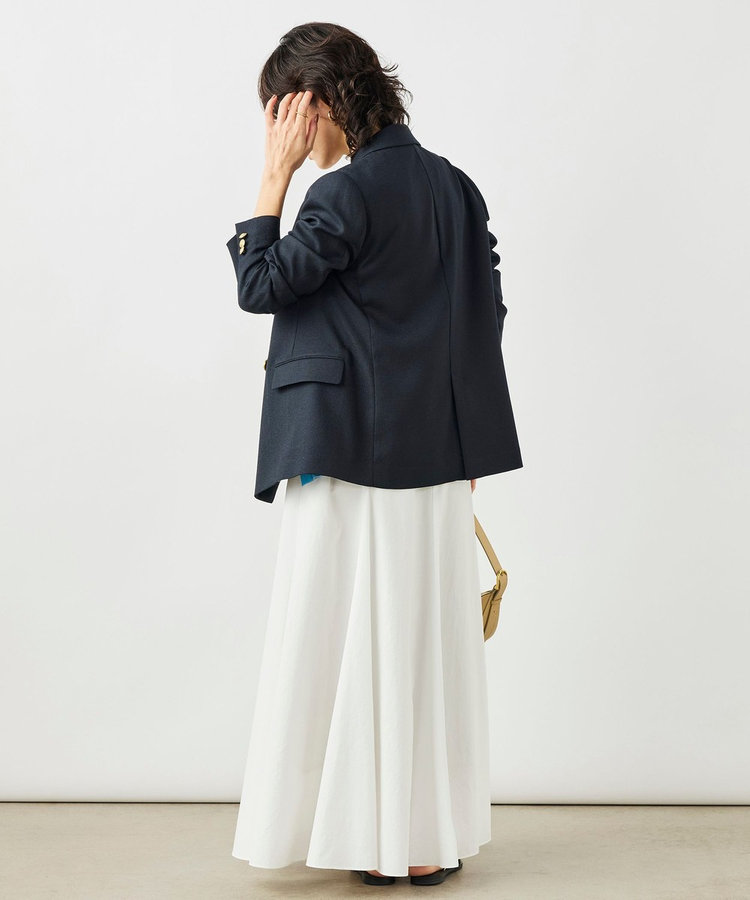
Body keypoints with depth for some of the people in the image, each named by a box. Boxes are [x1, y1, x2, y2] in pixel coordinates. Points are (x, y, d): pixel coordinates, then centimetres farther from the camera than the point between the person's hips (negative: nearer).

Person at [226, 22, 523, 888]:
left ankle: (384, 841, 13)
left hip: (352, 455, -7)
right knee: (432, 636, 12)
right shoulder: (452, 183, 9)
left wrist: (276, 174, -5)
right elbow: (486, 313, 12)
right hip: (437, 457, 8)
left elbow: (259, 284, -8)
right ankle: (433, 839, 22)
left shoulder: (346, 193, -14)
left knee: (354, 637, 4)